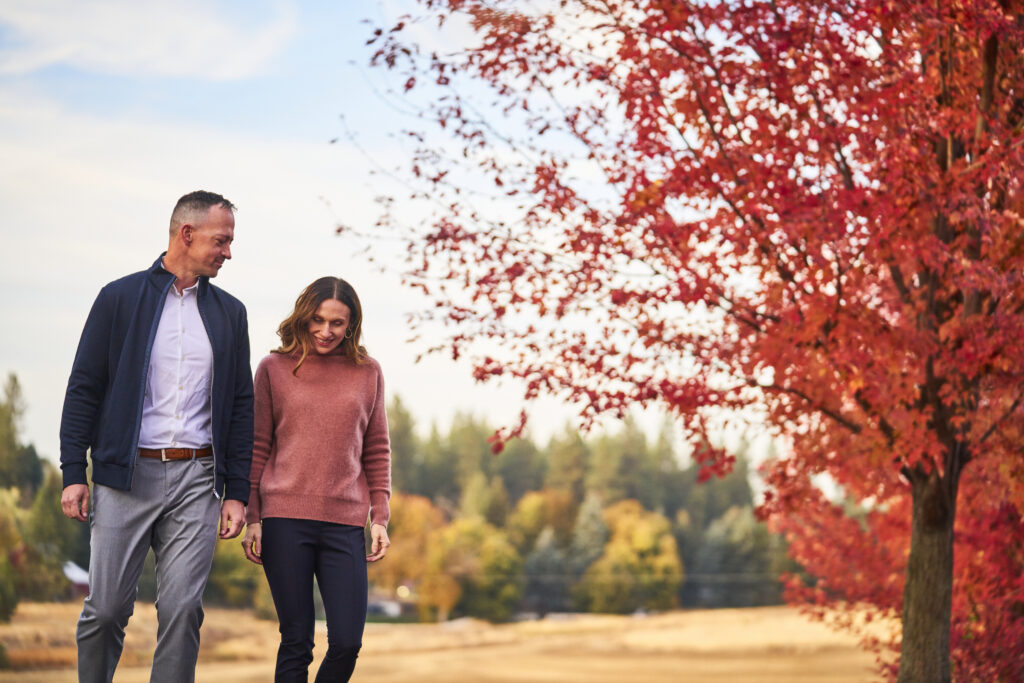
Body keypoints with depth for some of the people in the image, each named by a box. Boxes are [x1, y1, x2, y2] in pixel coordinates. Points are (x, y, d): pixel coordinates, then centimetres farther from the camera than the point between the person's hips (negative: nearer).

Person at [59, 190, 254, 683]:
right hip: (126, 476, -2)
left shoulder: (229, 313, 12)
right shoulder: (119, 299, 3)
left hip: (196, 479, 2)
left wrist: (237, 491, 7)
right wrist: (73, 474, -5)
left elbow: (241, 406, 13)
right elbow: (83, 389, 3)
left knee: (182, 610, -5)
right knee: (107, 609, 0)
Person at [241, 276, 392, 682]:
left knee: (347, 642, -5)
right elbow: (257, 448, 9)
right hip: (285, 519, -1)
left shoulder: (367, 373, 11)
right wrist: (252, 518, 3)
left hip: (345, 523, 1)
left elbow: (377, 450, 14)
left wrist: (380, 518, 7)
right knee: (296, 642, -1)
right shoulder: (274, 369, 7)